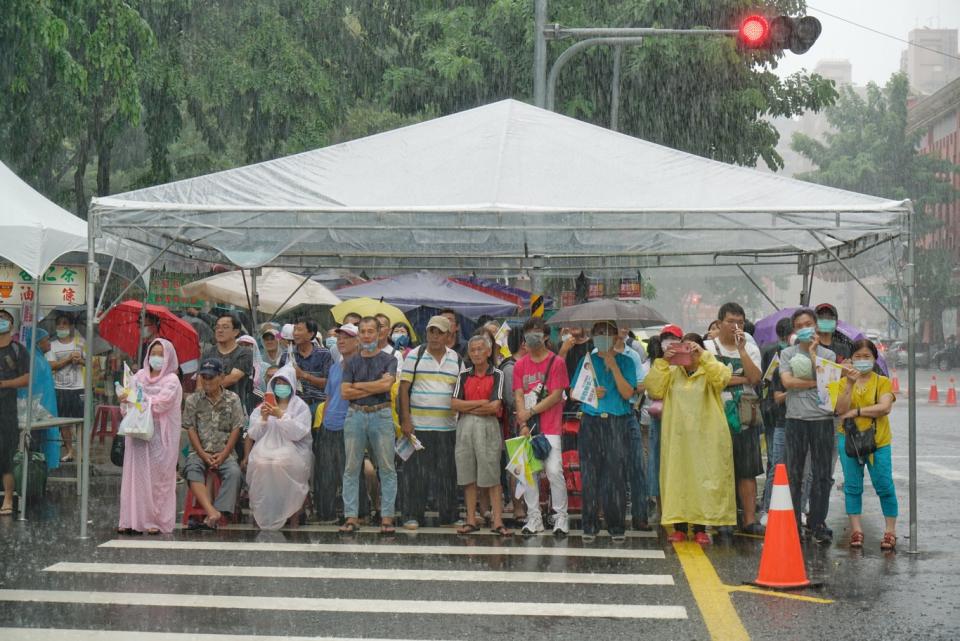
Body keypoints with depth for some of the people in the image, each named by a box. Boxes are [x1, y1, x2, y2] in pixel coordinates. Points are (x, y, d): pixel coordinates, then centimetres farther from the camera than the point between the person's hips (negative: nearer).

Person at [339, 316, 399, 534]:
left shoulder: (389, 360, 6)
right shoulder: (351, 363, 13)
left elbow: (386, 384, -11)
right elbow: (345, 392, 2)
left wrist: (358, 385, -3)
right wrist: (374, 389, -6)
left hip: (381, 415, -2)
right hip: (355, 416, 2)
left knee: (387, 468, -3)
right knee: (351, 468, 1)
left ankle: (387, 517, 0)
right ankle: (351, 518, 3)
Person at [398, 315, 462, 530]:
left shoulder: (456, 359, 11)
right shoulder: (415, 356, 2)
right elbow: (404, 388, -1)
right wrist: (405, 419, -9)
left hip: (447, 426, 3)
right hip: (418, 424, -3)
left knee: (447, 472, 6)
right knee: (416, 472, 0)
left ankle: (449, 516, 14)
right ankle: (413, 516, 7)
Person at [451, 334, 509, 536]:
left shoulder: (497, 375, 2)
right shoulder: (464, 375, 12)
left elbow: (494, 406, -8)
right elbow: (454, 404, 1)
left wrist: (467, 407, -3)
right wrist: (480, 403, -7)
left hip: (488, 427, -3)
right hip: (465, 427, 4)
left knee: (492, 477, -4)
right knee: (468, 476, 5)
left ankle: (498, 521, -4)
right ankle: (471, 520, 10)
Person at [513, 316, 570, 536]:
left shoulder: (556, 362, -1)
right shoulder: (520, 365, 11)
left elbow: (556, 395, -8)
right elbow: (518, 396, 5)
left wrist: (530, 412, -11)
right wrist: (523, 424, -8)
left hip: (549, 428, -4)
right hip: (527, 428, 4)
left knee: (554, 471, -10)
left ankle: (561, 517, 1)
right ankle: (534, 518, 13)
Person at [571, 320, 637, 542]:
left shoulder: (625, 361, 7)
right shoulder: (587, 361, 13)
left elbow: (627, 393, -5)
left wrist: (613, 366, -9)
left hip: (617, 422, -1)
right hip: (591, 423, 2)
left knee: (616, 473, -4)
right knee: (590, 473, 0)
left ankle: (616, 526, 3)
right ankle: (590, 526, 5)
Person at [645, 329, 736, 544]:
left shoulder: (710, 371, 6)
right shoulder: (671, 372, 12)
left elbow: (722, 378, -17)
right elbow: (654, 389, -2)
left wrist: (703, 355, -19)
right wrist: (663, 361, -9)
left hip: (706, 439, -2)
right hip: (676, 438, 2)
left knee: (705, 480, -2)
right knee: (677, 478, 1)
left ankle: (701, 528, 5)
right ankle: (679, 526, 7)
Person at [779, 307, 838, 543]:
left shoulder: (827, 354, 8)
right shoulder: (787, 354, 8)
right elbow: (787, 381, -7)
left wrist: (813, 353, -5)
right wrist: (815, 382, -6)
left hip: (822, 419, 0)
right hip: (796, 418, 0)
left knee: (822, 475, 2)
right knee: (794, 474, 3)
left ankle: (817, 524, 9)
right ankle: (792, 524, 9)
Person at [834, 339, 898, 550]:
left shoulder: (883, 382, 2)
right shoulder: (844, 382, 7)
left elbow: (885, 407, -14)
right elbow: (841, 410, -8)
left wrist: (856, 411, -14)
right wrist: (850, 383, -16)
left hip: (878, 441, -2)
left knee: (884, 486, -3)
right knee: (852, 486, 4)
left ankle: (890, 531, 6)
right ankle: (856, 530, 11)